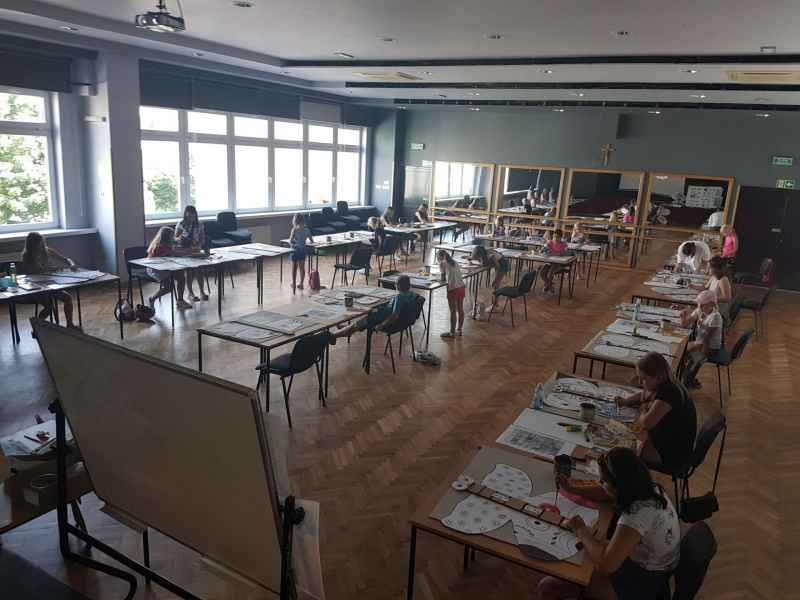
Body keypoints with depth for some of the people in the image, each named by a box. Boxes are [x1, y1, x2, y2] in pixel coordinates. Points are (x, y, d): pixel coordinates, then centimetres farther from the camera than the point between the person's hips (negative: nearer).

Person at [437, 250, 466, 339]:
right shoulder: (454, 262, 20)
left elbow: (443, 279, 1)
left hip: (453, 288, -7)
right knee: (460, 310, 14)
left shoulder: (442, 263, 2)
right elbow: (455, 275, 17)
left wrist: (443, 279, 21)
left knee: (453, 311, 0)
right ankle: (459, 330, 25)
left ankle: (452, 333, 8)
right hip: (462, 287, 7)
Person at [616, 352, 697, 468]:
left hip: (675, 453, -9)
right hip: (664, 437, 9)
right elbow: (643, 396, 18)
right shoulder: (662, 384, -3)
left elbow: (646, 422, -35)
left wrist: (643, 411, -12)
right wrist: (625, 401, -1)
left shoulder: (669, 393, -31)